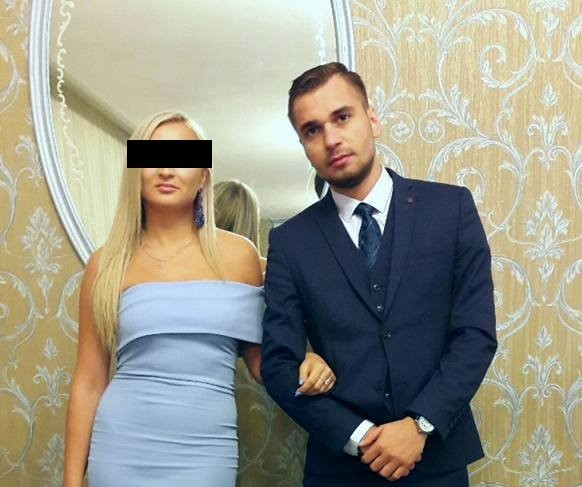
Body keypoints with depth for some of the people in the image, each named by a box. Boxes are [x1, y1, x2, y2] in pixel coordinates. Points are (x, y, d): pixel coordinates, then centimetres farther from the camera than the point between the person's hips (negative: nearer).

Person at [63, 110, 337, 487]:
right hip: (122, 450, 0)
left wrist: (302, 368, -10)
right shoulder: (107, 265, 2)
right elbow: (89, 381, 5)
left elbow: (259, 357, 10)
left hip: (204, 454, 0)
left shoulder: (238, 255, 2)